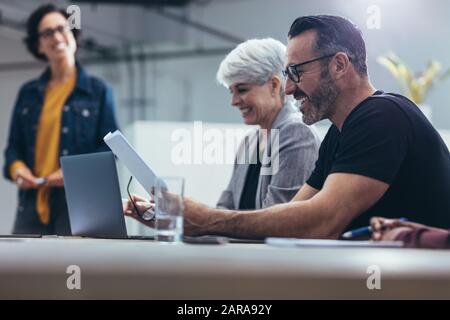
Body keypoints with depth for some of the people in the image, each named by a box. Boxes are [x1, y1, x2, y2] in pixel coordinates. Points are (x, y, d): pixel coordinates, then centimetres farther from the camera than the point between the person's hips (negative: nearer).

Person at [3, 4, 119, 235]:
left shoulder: (98, 91, 6)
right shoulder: (28, 93, 16)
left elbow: (111, 148, 1)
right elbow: (14, 145, 16)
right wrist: (16, 166, -7)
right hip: (32, 203, 3)